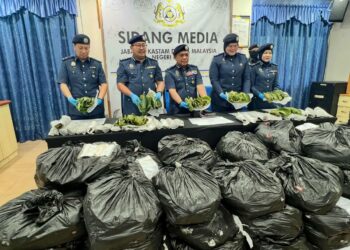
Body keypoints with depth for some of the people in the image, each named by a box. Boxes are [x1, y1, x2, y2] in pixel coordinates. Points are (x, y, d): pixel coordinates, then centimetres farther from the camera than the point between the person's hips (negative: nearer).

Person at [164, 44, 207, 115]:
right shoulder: (170, 72, 1)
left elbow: (200, 86, -1)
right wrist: (181, 103, -28)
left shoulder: (194, 69, 11)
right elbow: (172, 90, -11)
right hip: (177, 110, -2)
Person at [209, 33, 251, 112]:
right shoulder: (217, 59, -2)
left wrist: (246, 94, -7)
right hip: (220, 99, -3)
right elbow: (214, 79, -6)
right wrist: (221, 93, -17)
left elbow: (247, 78, 6)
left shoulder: (243, 58, 8)